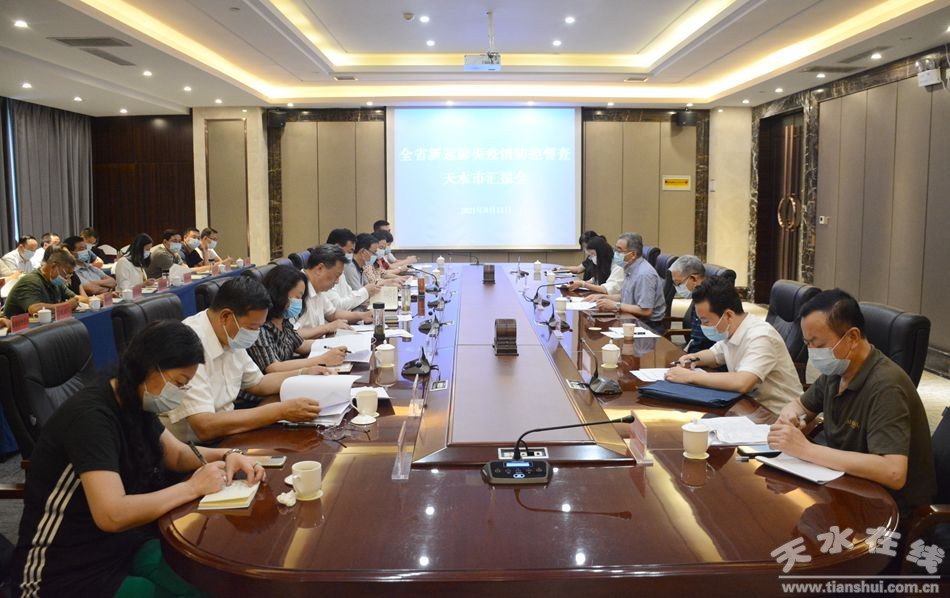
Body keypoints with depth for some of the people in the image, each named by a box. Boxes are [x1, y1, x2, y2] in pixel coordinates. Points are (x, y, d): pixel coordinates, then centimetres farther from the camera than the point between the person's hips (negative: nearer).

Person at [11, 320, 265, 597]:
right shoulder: (91, 416, -26)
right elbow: (112, 515, -35)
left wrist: (228, 455, -6)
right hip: (70, 571, -8)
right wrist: (193, 487, -25)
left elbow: (177, 454, 13)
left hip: (126, 542, 8)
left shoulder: (135, 403, 1)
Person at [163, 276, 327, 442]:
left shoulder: (229, 337, 1)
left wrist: (303, 374, 4)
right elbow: (204, 427, -32)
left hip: (223, 436, 8)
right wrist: (280, 411, -30)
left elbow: (257, 383, 18)